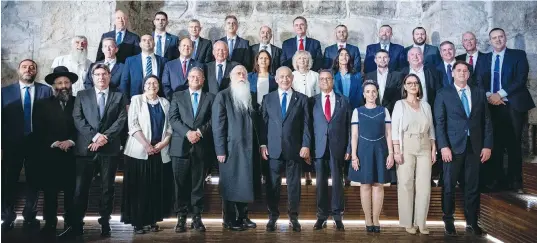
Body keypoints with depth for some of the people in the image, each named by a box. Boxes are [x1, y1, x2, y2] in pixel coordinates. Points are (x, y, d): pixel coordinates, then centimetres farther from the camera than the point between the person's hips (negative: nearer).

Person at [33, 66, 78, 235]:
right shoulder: (42, 105, 8)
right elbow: (39, 131, 1)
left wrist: (71, 141, -12)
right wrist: (55, 143, -11)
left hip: (73, 155, 0)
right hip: (50, 156, 0)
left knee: (71, 192, 3)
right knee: (50, 193, 4)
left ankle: (71, 225, 13)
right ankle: (49, 224, 14)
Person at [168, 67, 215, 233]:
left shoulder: (210, 98, 12)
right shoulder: (178, 96, 12)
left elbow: (213, 120, 3)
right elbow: (173, 119, 1)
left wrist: (199, 132, -13)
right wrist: (187, 132, -13)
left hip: (201, 147, 0)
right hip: (181, 146, 0)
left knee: (198, 184, 4)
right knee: (181, 184, 2)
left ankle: (197, 217, 11)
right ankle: (181, 217, 10)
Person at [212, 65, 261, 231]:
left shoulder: (250, 97, 15)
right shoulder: (223, 96, -3)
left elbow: (254, 122, 15)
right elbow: (218, 125, -9)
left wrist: (260, 144, 8)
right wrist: (220, 150, -14)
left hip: (249, 148, 6)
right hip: (231, 148, -5)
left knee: (246, 184, 10)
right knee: (231, 185, 2)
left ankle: (243, 217, 22)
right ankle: (229, 220, 13)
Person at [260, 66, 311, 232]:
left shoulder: (302, 99, 6)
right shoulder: (268, 98, 9)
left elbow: (306, 124, 2)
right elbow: (263, 123, 6)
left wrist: (306, 145, -6)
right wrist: (263, 144, -1)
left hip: (295, 149, -1)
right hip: (273, 148, 1)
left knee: (294, 184, 7)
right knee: (273, 184, 5)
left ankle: (293, 217, 19)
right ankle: (273, 216, 18)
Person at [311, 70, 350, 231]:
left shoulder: (343, 101, 7)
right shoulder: (313, 101, 7)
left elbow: (348, 127, 5)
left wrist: (348, 149, -1)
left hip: (337, 147, 0)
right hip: (319, 147, 0)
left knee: (337, 182, 4)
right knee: (321, 182, 4)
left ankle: (337, 216, 13)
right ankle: (322, 216, 13)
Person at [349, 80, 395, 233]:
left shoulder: (384, 111, 7)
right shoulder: (357, 111, 4)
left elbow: (388, 134, 5)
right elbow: (354, 135, 2)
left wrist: (391, 153, -4)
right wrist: (354, 155, -6)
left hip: (380, 150, 1)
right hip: (364, 150, -1)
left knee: (378, 185, 2)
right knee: (365, 185, 2)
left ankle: (376, 220, 10)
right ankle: (368, 220, 10)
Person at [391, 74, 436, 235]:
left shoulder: (426, 105, 12)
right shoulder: (400, 104, 2)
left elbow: (431, 129, 13)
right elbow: (395, 129, -4)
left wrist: (434, 149, 6)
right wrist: (396, 151, -12)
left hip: (425, 148, 3)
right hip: (406, 147, -3)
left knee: (424, 185, 0)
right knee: (406, 184, -1)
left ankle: (421, 222, 9)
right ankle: (408, 222, 8)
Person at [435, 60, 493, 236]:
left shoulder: (479, 93, 11)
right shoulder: (443, 94, 3)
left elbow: (486, 121, 8)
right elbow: (440, 123, -3)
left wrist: (487, 145, 0)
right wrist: (443, 146, -13)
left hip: (475, 146, 2)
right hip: (453, 146, -2)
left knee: (473, 185, 7)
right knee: (449, 185, 5)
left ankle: (471, 222, 18)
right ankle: (448, 221, 19)